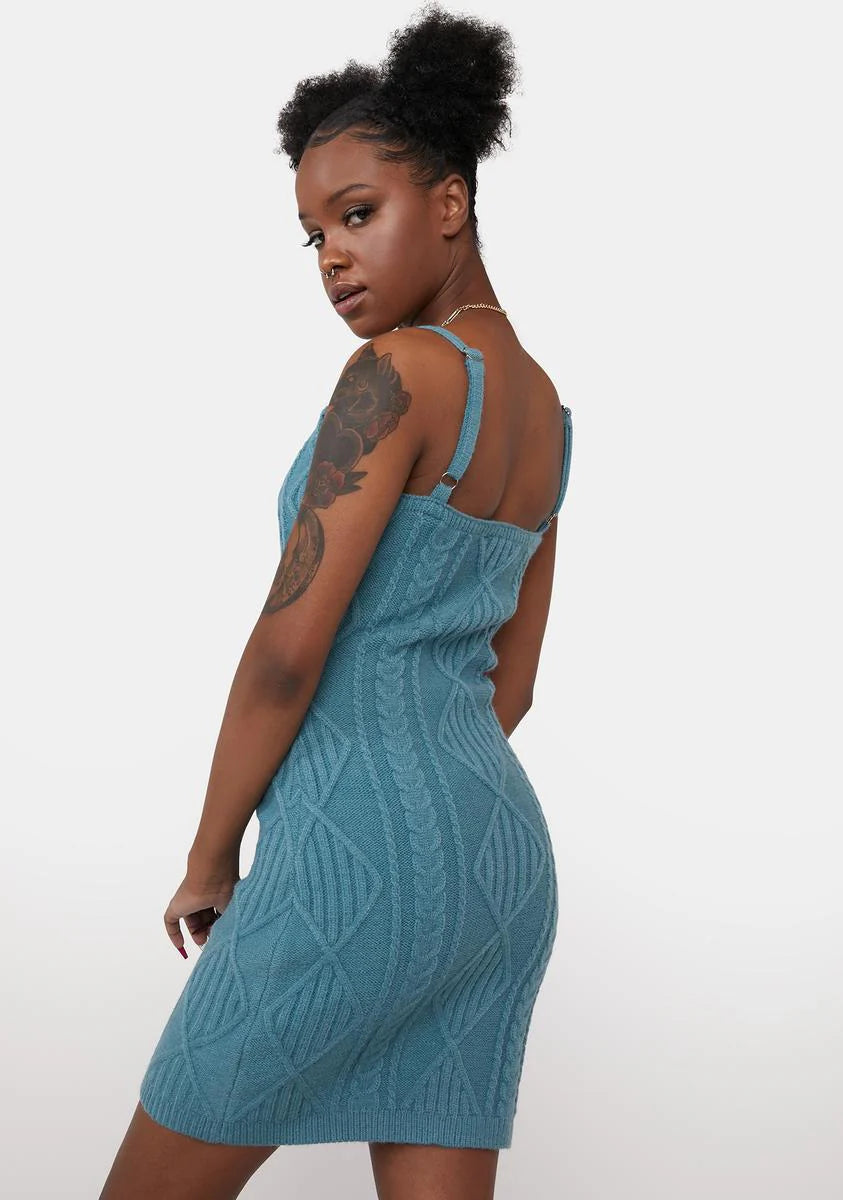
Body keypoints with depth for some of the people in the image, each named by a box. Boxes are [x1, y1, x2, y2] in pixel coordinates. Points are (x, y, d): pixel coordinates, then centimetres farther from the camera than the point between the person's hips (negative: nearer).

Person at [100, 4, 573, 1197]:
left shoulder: (399, 374, -12)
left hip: (364, 859, -8)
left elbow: (288, 650, -15)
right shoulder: (545, 410, 14)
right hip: (502, 860, 9)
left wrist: (210, 854, -1)